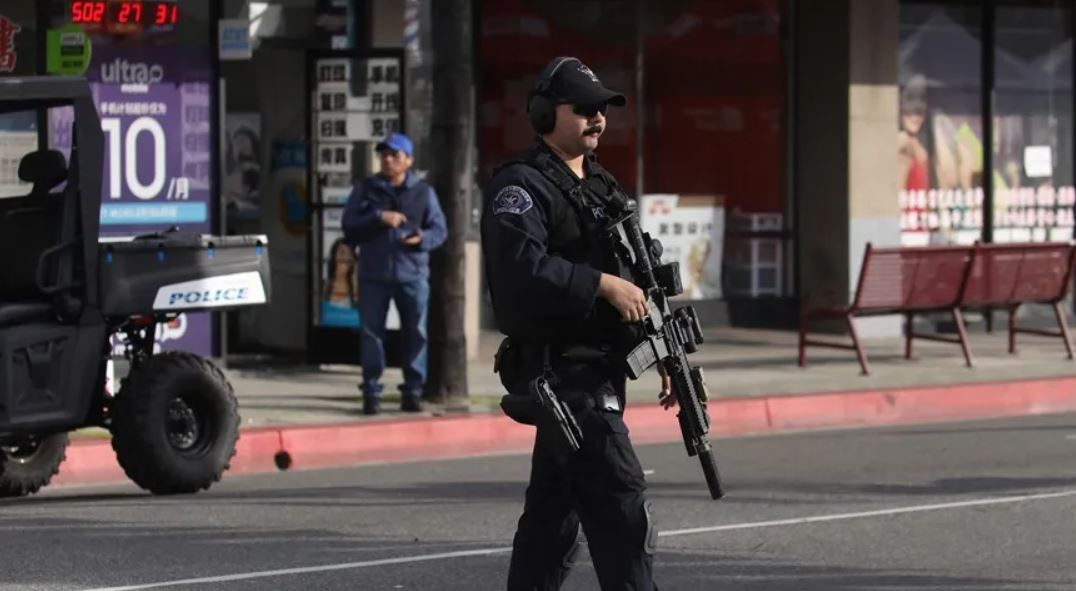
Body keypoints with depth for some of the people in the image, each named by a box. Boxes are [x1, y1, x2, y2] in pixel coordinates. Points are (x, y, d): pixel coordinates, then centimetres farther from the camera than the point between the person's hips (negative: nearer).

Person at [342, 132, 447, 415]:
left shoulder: (423, 192, 9)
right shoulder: (365, 190, 9)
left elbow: (439, 229, 6)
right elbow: (349, 225, 1)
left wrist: (422, 238, -16)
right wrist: (379, 218, -14)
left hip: (413, 275, 0)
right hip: (374, 274, 0)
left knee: (415, 333, 0)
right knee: (371, 333, 0)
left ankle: (413, 391, 7)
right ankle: (371, 391, 5)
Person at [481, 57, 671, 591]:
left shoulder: (600, 186, 19)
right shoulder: (521, 186, -10)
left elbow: (637, 274, 24)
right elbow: (523, 268, -25)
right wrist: (603, 285, -24)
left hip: (598, 373, 9)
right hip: (563, 371, -9)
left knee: (554, 511, 13)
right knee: (622, 508, -14)